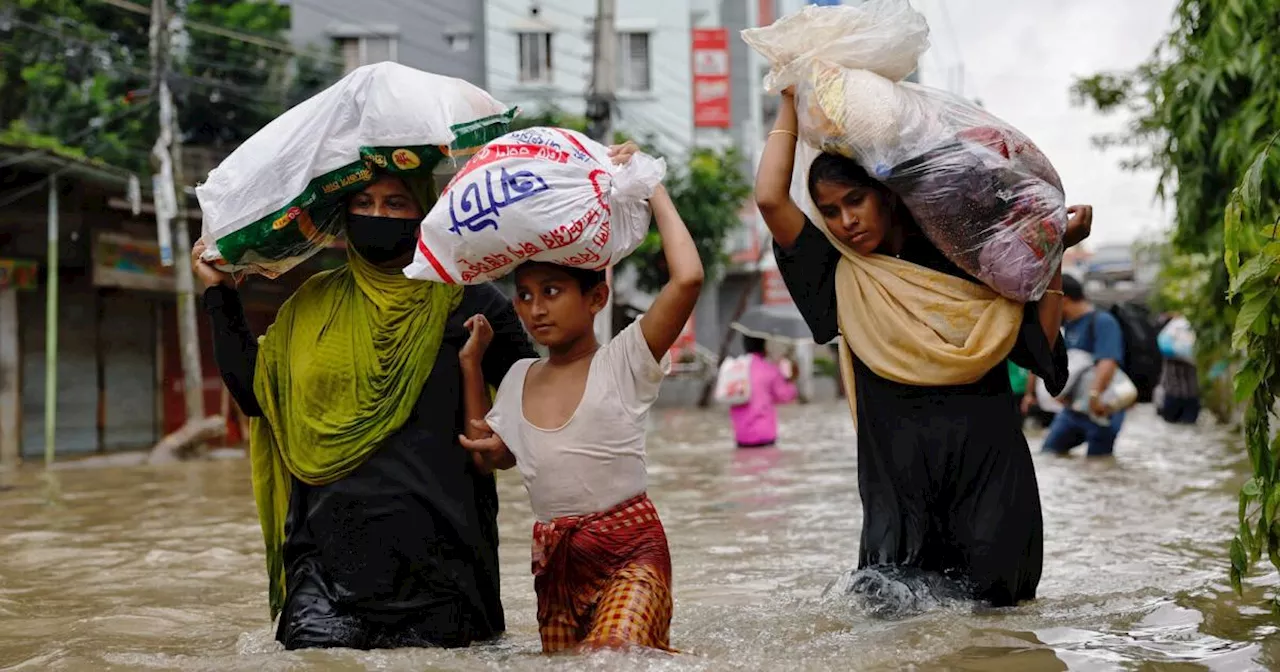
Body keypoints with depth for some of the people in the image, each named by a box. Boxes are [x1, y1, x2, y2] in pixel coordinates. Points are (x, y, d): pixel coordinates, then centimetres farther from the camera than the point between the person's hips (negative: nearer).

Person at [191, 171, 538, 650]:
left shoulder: (462, 301, 3)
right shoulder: (314, 304, 14)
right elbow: (255, 393, 11)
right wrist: (220, 295, 13)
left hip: (434, 543, -2)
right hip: (329, 535, 2)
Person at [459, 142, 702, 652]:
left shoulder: (623, 362, -8)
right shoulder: (519, 379, 10)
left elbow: (687, 278, -21)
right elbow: (496, 456, 24)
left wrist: (653, 190, -9)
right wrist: (471, 365, 12)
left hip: (630, 551, -6)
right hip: (553, 561, 6)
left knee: (615, 654, -28)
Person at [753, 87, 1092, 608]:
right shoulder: (844, 279, 10)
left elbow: (1040, 346, 7)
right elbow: (770, 199, -1)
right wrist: (791, 108, 8)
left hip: (989, 465, 0)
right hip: (899, 480, 0)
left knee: (990, 600, -2)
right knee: (894, 611, -7)